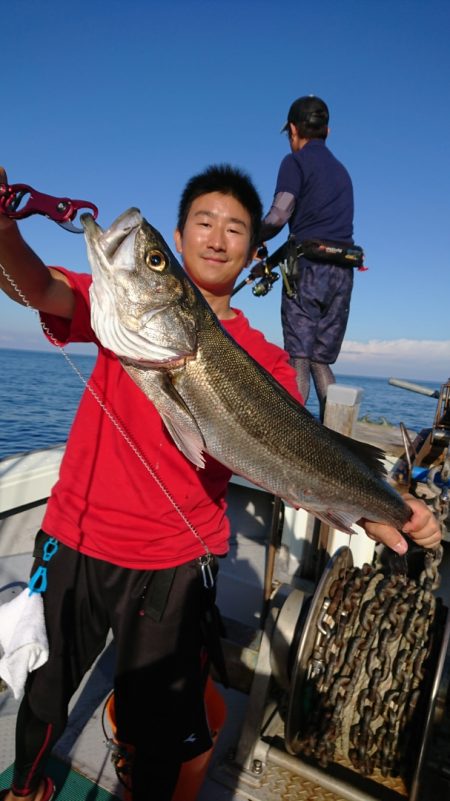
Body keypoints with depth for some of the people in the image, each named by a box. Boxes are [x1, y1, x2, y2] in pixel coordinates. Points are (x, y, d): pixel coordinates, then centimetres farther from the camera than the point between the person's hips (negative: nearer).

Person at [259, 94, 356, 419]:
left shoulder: (296, 161, 5)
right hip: (343, 271, 6)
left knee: (299, 359, -8)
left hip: (309, 266, -6)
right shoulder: (341, 169, 27)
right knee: (322, 361, 9)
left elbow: (279, 216, -11)